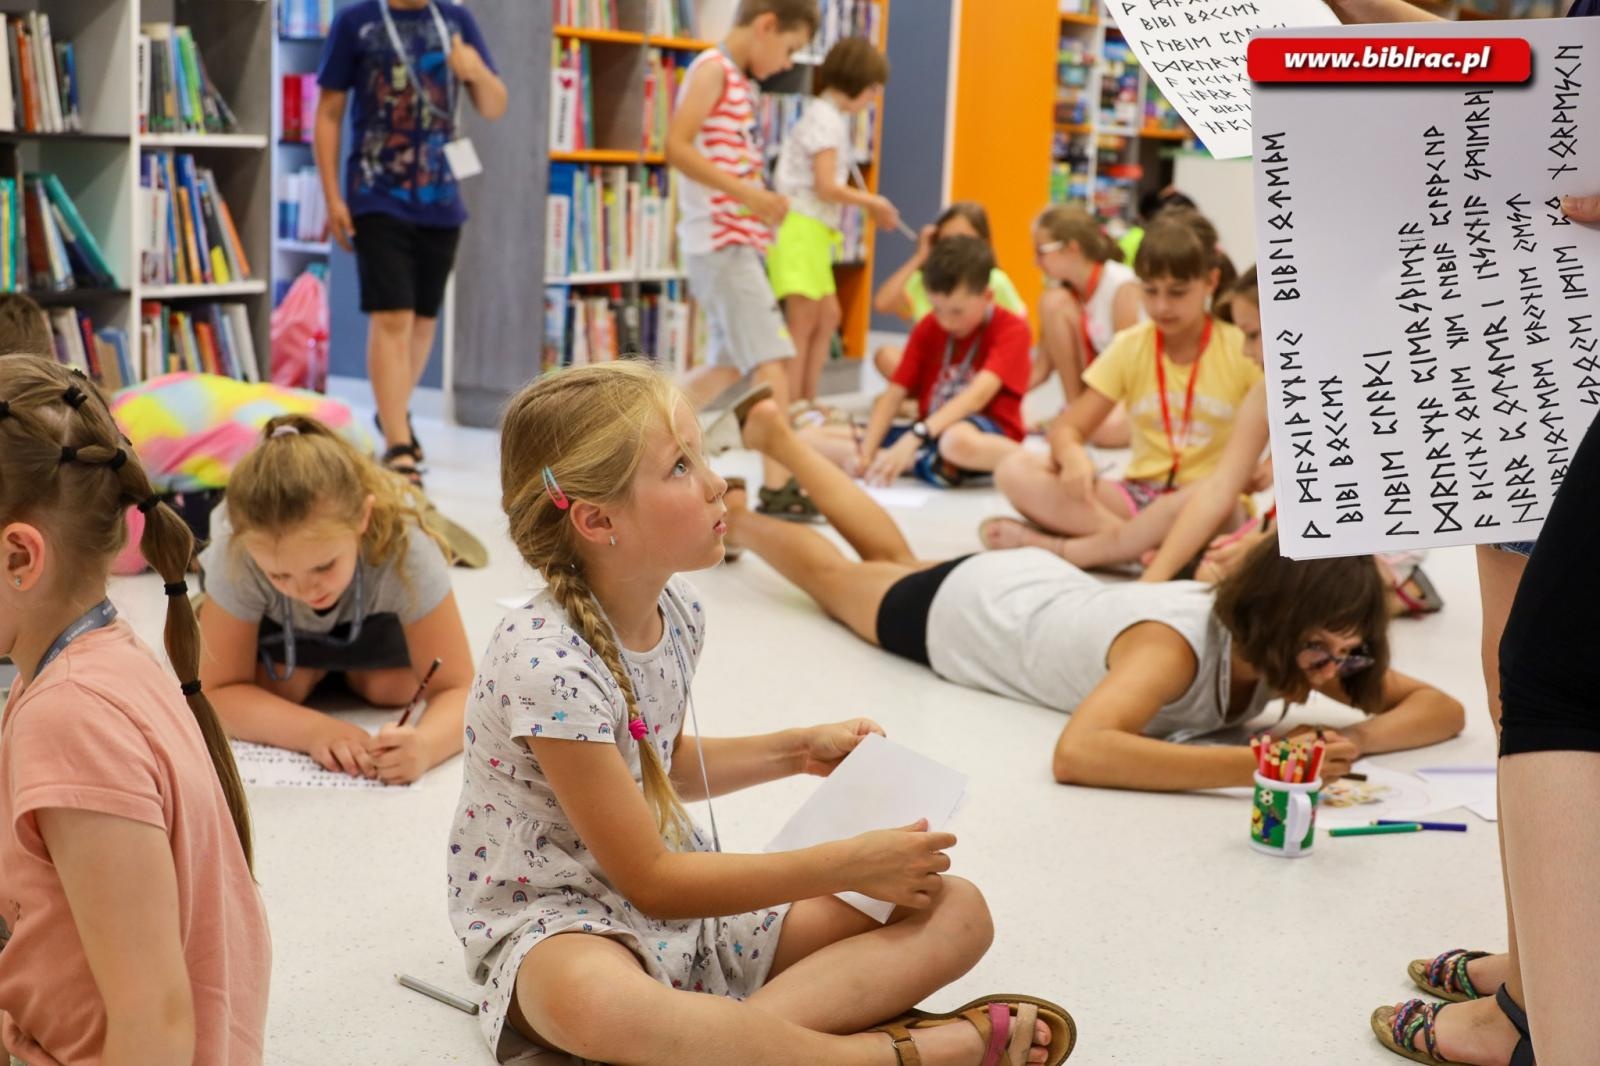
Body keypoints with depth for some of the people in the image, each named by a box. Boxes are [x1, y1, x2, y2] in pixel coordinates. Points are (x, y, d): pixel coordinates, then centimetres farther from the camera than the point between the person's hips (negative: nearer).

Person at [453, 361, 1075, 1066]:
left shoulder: (676, 610, 1)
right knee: (594, 1001, -47)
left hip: (689, 903, 8)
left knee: (957, 912, -6)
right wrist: (847, 864, -17)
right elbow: (648, 881, -20)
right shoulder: (546, 662, -24)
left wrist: (797, 750, 10)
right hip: (559, 926, -8)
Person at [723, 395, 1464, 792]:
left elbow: (1441, 707, -22)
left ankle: (778, 435, 54)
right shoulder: (1179, 645, -46)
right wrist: (1254, 763, -64)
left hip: (1042, 582, 6)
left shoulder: (1297, 640, -26)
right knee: (835, 576, 25)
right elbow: (1077, 752, -61)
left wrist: (1360, 738, -43)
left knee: (893, 558, 34)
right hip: (961, 607, -6)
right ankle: (732, 519, 52)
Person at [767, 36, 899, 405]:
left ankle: (806, 404, 21)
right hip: (801, 227, -10)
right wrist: (872, 202, -7)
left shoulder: (827, 116, 18)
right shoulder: (827, 119, -13)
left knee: (828, 317, 16)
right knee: (803, 323, -9)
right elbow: (826, 187, -19)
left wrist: (868, 205, 6)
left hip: (813, 231, 10)